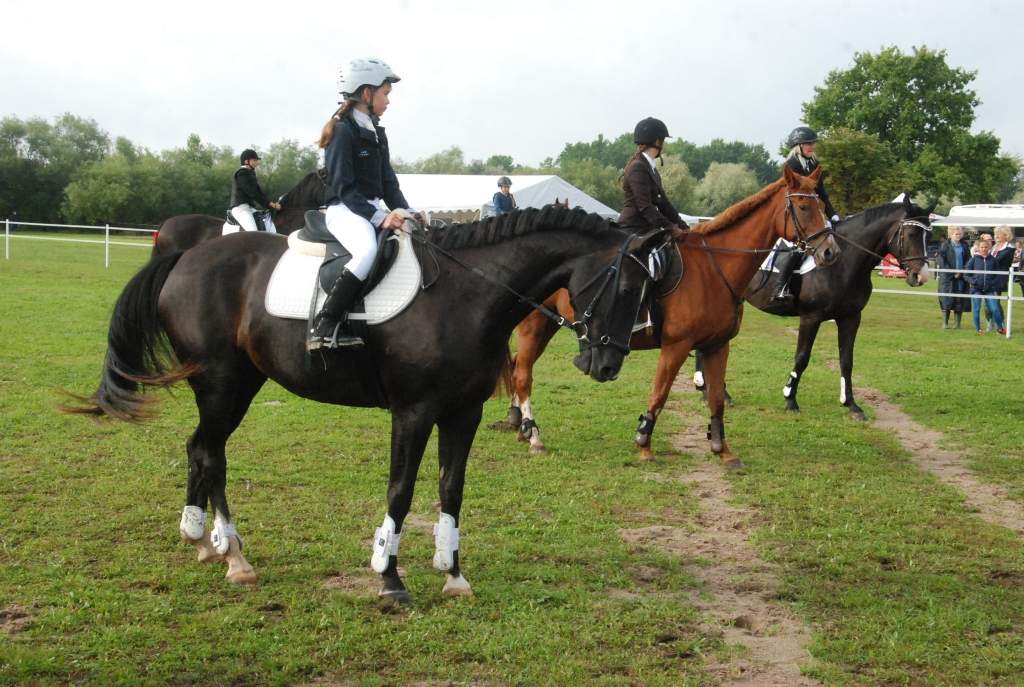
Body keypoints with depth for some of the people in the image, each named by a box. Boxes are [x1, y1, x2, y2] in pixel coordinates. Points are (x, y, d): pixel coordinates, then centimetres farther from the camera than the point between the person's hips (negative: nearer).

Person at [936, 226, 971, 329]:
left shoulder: (965, 245, 8)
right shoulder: (945, 245, -1)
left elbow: (968, 259, 9)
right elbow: (940, 259, -7)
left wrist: (961, 272, -6)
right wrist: (952, 272, -12)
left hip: (961, 276, 3)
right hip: (947, 276, -3)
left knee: (960, 300, 2)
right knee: (946, 299, -5)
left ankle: (958, 323, 7)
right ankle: (945, 322, 3)